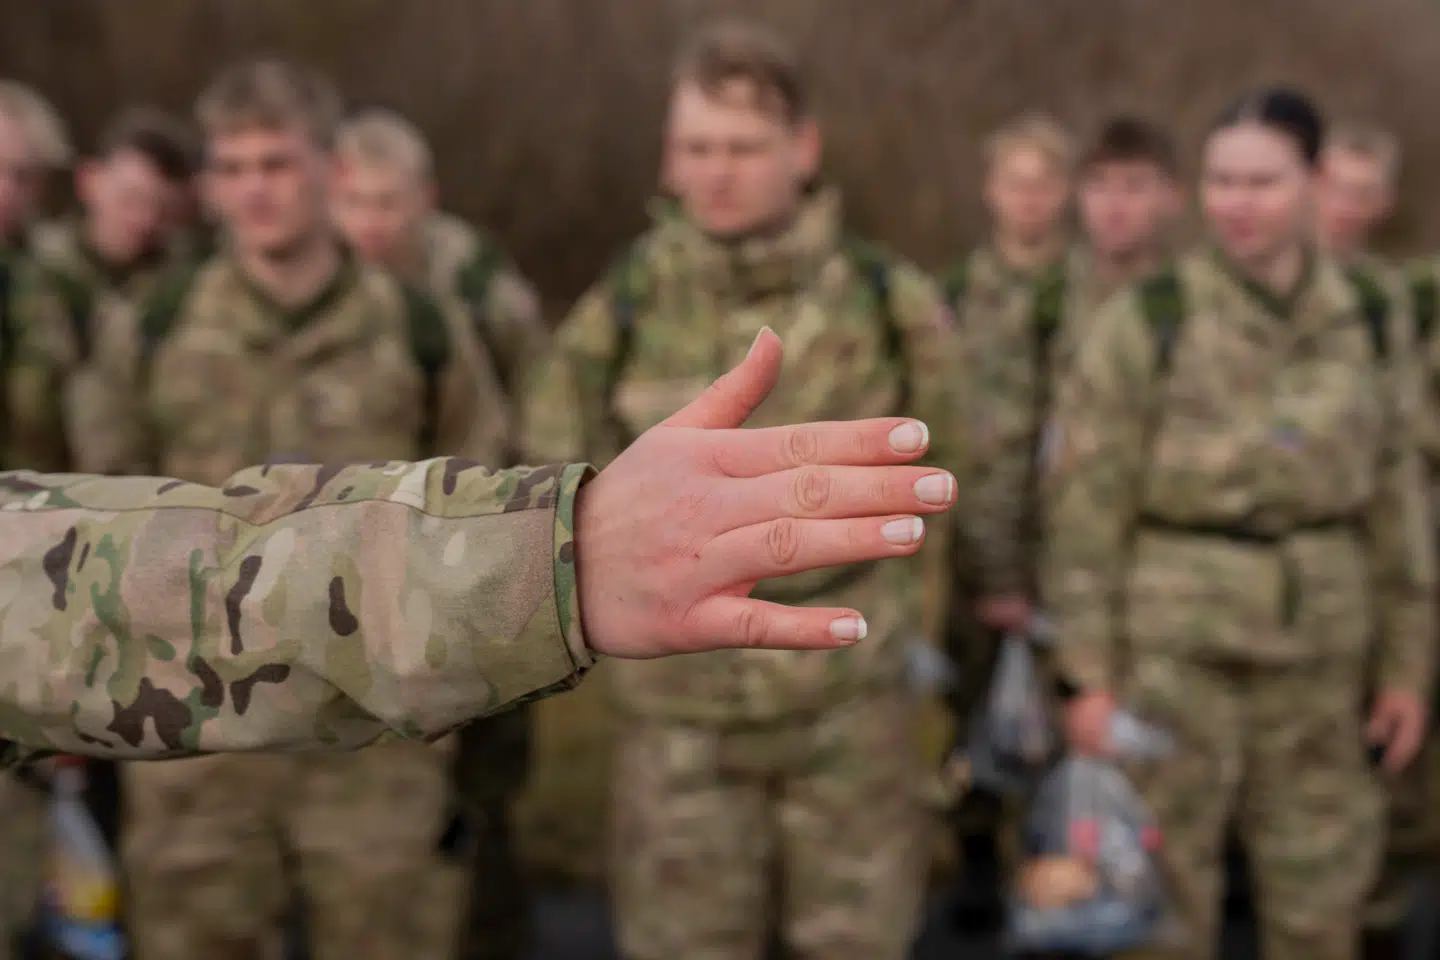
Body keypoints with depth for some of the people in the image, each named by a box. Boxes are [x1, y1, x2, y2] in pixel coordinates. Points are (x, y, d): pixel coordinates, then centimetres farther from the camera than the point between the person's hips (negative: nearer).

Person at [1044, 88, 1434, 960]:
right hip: (1178, 642, -3)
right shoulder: (1147, 323, -7)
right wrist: (1090, 675, -9)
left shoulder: (1364, 326, 4)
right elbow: (1086, 507, -6)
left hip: (1319, 648, 3)